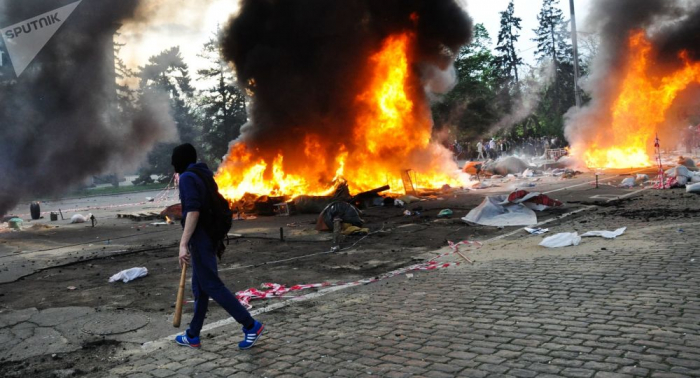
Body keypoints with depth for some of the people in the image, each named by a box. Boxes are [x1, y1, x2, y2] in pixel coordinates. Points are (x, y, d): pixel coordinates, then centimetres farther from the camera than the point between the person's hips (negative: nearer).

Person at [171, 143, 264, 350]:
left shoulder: (187, 178, -13)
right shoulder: (205, 175, 13)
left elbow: (193, 211, -24)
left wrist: (183, 244, -25)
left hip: (200, 240, -10)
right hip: (209, 237, 10)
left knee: (212, 286, -6)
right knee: (199, 287, 14)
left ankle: (251, 325, -5)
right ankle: (193, 336, 23)